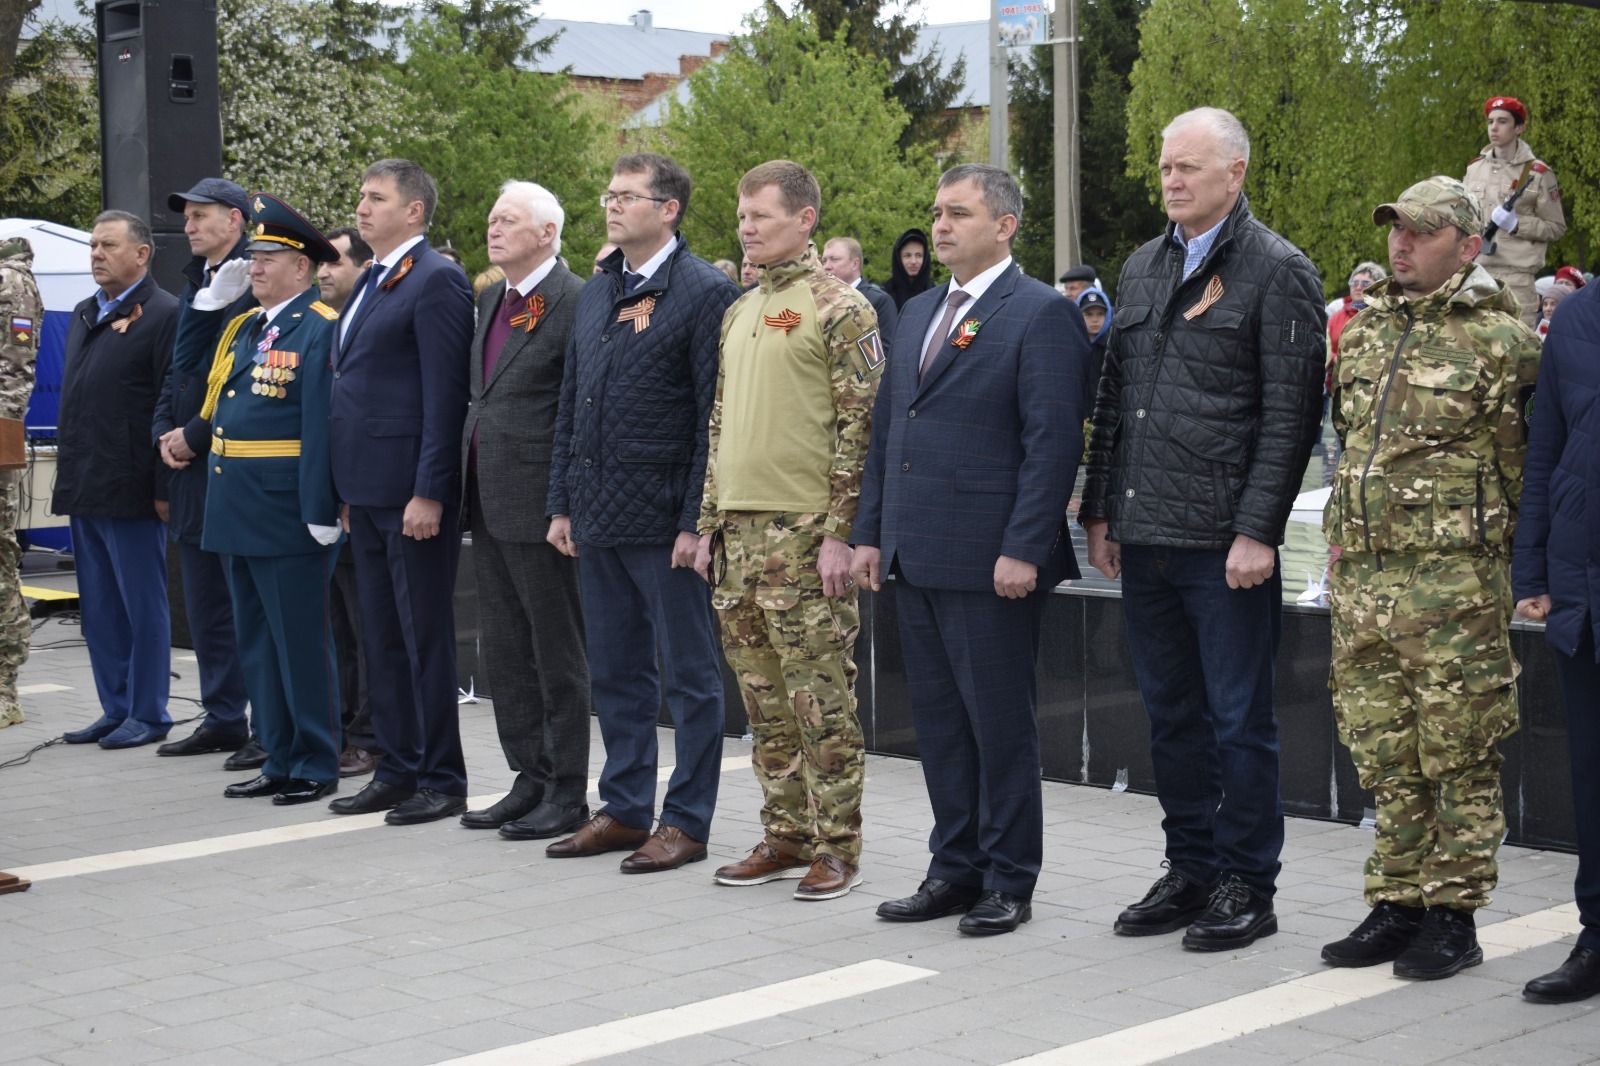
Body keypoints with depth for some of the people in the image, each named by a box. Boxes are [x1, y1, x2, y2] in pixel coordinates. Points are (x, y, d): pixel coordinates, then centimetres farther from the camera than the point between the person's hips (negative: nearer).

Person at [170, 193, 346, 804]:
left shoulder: (320, 329, -12)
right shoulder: (240, 326, 15)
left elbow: (323, 425, -19)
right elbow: (187, 363, 26)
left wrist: (322, 511, -23)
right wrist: (212, 298, 13)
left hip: (287, 516, -9)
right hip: (238, 511, 9)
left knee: (301, 640, -1)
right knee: (256, 642, 14)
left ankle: (316, 766, 7)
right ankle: (279, 761, 22)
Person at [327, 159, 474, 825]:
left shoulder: (436, 281, -11)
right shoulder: (371, 283, 17)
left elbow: (445, 395, -16)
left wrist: (429, 493, -20)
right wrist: (348, 490, 17)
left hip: (411, 491, -9)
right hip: (367, 492, 9)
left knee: (426, 639, -2)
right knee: (382, 638, 13)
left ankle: (442, 780, 6)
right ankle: (397, 770, 22)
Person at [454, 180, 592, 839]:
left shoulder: (572, 302, -13)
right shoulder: (490, 301, 15)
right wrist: (465, 485, 15)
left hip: (538, 503, -9)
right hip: (488, 504, 9)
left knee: (557, 653, 1)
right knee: (504, 649, 14)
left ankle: (566, 793, 9)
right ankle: (530, 780, 23)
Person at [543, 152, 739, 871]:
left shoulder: (705, 293, -9)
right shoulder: (595, 294, 14)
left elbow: (716, 418, -13)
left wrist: (696, 521, -16)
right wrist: (563, 503, 13)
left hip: (665, 516, -8)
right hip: (599, 516, 8)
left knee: (690, 675, 3)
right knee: (615, 671, 14)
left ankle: (687, 821, 10)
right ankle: (625, 810, 24)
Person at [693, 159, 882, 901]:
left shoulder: (839, 309, -7)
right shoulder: (738, 312, 16)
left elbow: (861, 426, -12)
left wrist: (841, 532, -17)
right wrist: (709, 522, 16)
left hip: (805, 531, -8)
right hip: (740, 527, 8)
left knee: (822, 697, -2)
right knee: (763, 695, 12)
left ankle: (837, 847, 6)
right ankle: (786, 836, 21)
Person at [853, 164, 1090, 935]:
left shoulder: (1041, 315, -8)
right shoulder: (919, 313, 17)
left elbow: (1052, 441, -14)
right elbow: (885, 428, 19)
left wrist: (1024, 551, -19)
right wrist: (869, 532, 13)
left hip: (990, 561, -8)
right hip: (916, 557, 8)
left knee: (1001, 723, 1)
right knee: (938, 721, 12)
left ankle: (1008, 882, 11)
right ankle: (956, 868, 22)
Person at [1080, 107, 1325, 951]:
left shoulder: (1277, 272, -5)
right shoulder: (1143, 269, 15)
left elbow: (1290, 416, -10)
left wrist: (1256, 531, -16)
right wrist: (1099, 512, 13)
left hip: (1226, 541, -6)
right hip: (1144, 535, 7)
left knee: (1239, 717, 1)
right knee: (1170, 714, 13)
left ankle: (1246, 886, 11)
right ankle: (1190, 870, 24)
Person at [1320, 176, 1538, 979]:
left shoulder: (1502, 339, -6)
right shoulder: (1364, 332, 14)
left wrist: (1522, 556, -6)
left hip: (1454, 582, -6)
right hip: (1361, 579, 6)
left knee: (1457, 755, 0)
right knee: (1383, 753, 11)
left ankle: (1454, 916, 8)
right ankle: (1396, 904, 21)